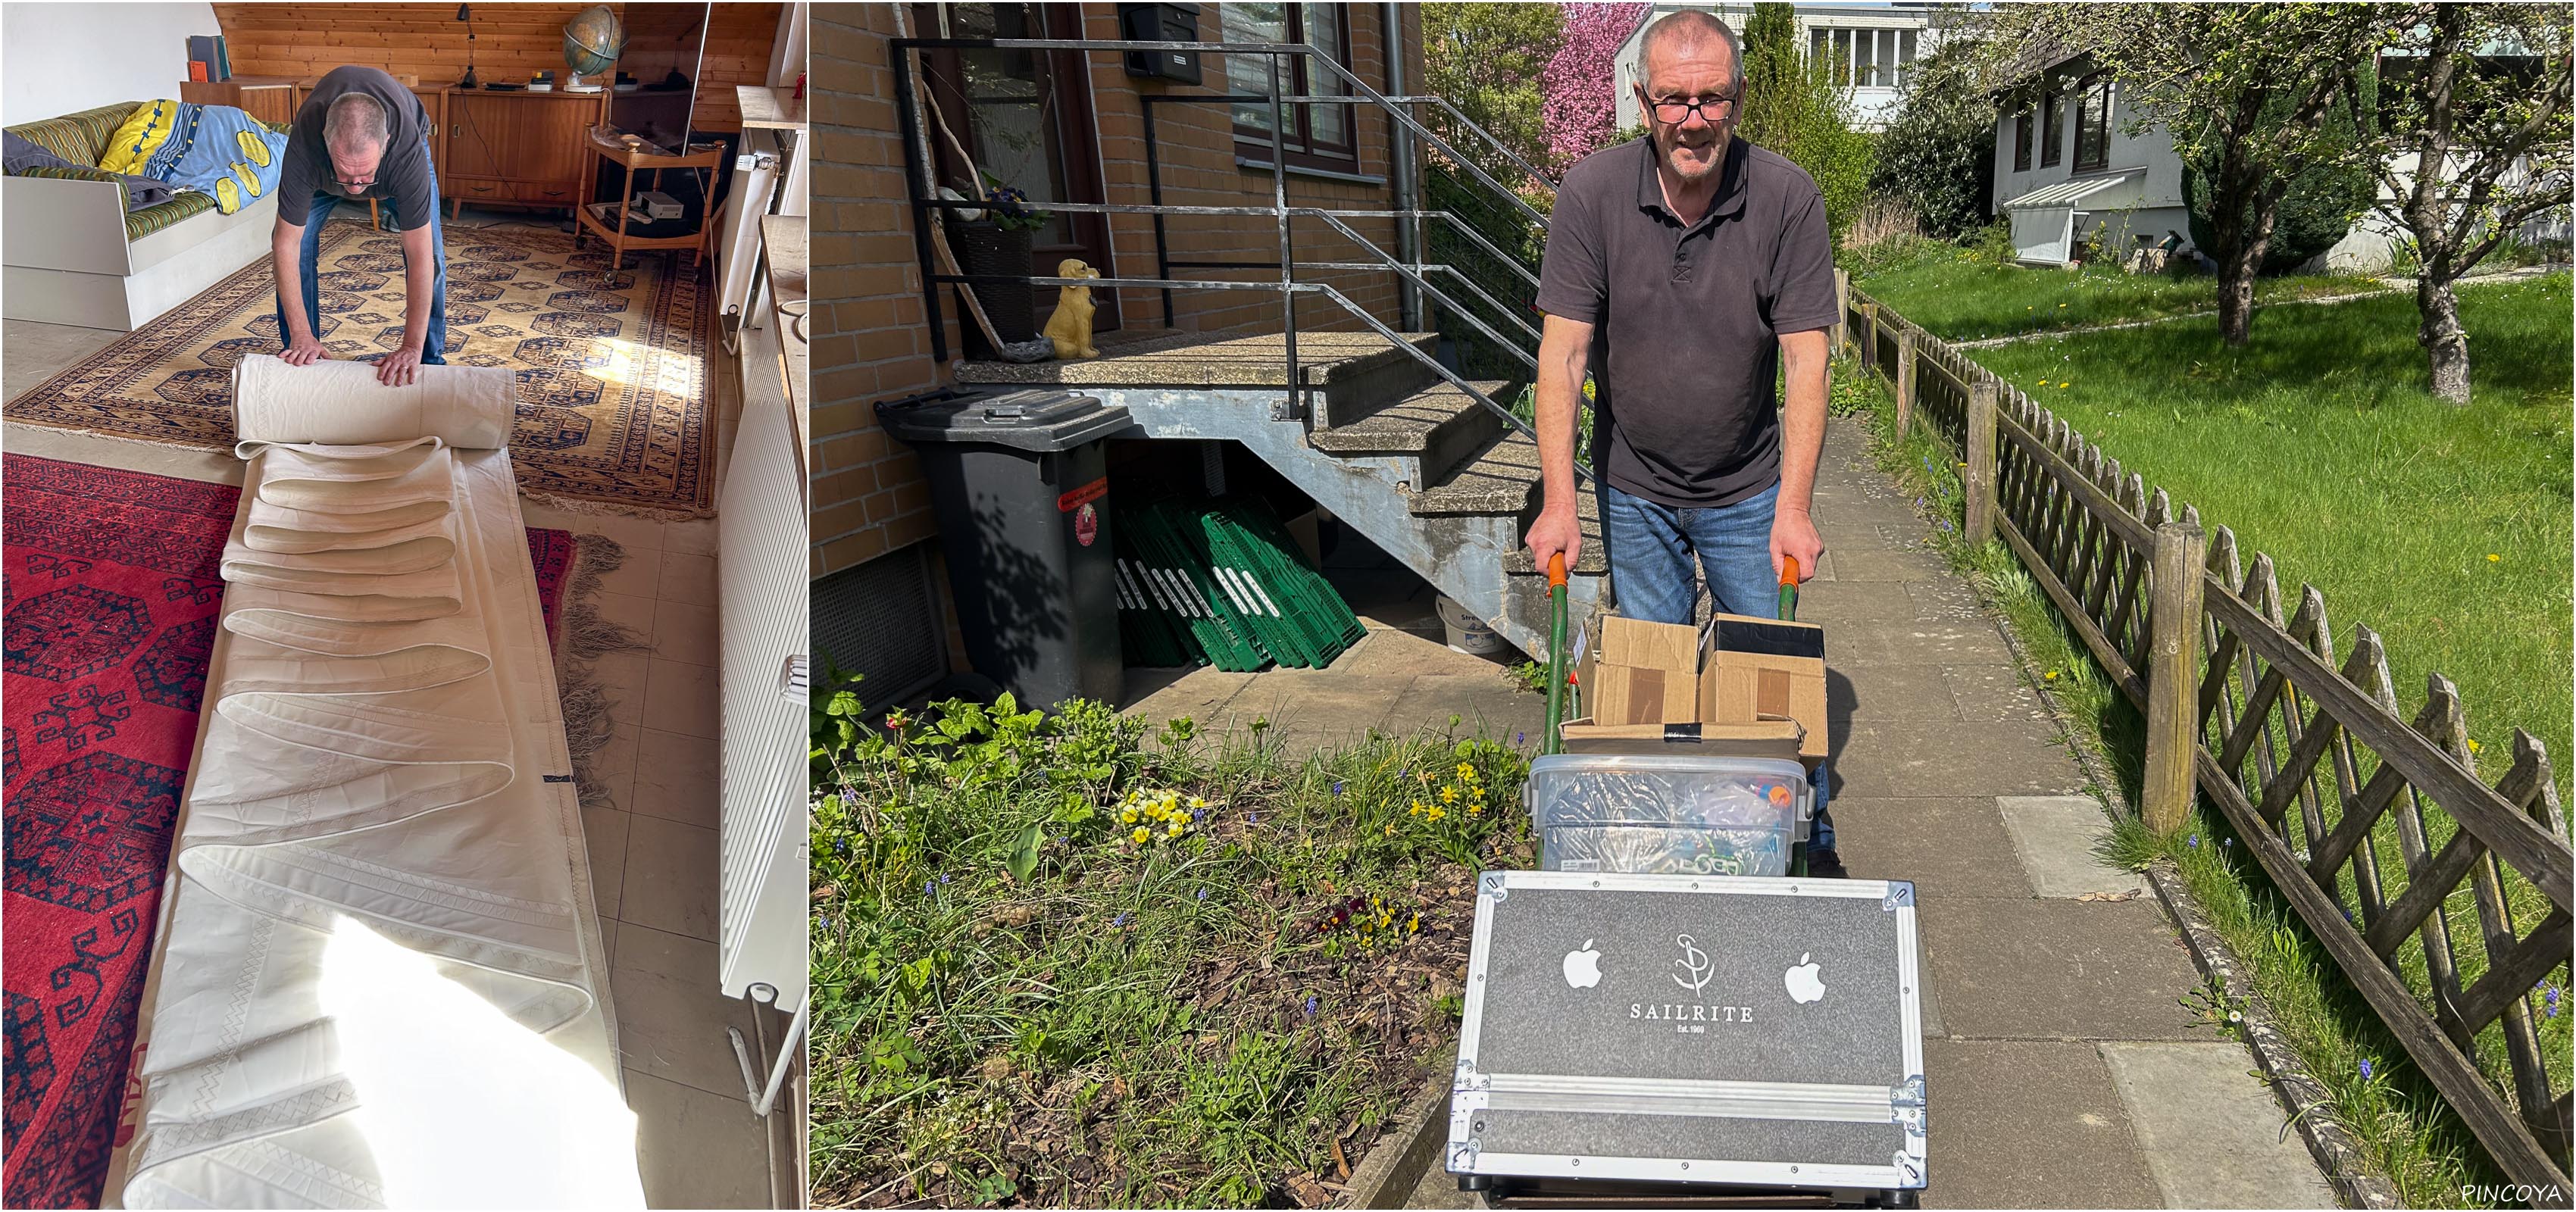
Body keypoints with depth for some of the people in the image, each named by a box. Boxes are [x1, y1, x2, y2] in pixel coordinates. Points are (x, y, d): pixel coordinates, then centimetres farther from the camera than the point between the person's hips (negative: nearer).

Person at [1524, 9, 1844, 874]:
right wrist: (1559, 501, -20)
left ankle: (1809, 842, 26)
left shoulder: (1788, 199, -15)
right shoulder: (1592, 194, -14)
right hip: (1633, 488, 1)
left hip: (1748, 490, 0)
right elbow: (1564, 351, -14)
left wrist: (1793, 508, -21)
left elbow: (1805, 359, -15)